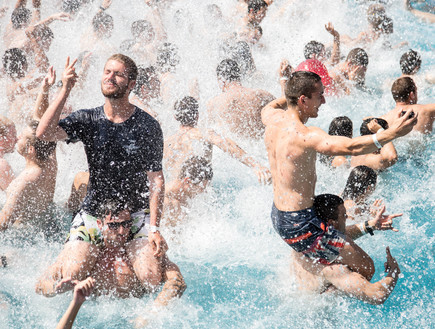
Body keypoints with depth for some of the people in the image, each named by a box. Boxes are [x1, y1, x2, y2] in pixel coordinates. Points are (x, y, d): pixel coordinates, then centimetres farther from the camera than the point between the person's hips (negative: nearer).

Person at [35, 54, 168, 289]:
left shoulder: (147, 126, -5)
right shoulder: (87, 120, 1)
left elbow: (156, 180, -7)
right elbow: (44, 133, -15)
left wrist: (154, 228, -17)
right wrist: (65, 90, -19)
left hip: (135, 211, -1)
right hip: (93, 210, 1)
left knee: (151, 277, -22)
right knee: (73, 274, -19)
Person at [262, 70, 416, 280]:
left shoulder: (275, 119, 0)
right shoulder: (303, 136, -28)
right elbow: (350, 147, -40)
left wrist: (291, 92, 32)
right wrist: (392, 133, -41)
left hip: (278, 215, 10)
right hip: (299, 226, -10)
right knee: (365, 269, -6)